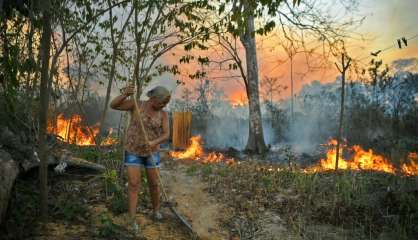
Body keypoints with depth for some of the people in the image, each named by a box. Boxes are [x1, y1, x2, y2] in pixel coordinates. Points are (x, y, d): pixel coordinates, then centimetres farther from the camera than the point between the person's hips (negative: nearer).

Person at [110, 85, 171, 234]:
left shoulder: (163, 114, -7)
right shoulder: (136, 104, -10)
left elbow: (166, 135, -16)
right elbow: (113, 105, -18)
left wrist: (154, 143, -37)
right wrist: (125, 94, -37)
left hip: (151, 152, 2)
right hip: (133, 150, -2)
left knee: (154, 183, 7)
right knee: (133, 184, -9)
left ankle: (156, 210, 33)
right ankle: (132, 220, -1)